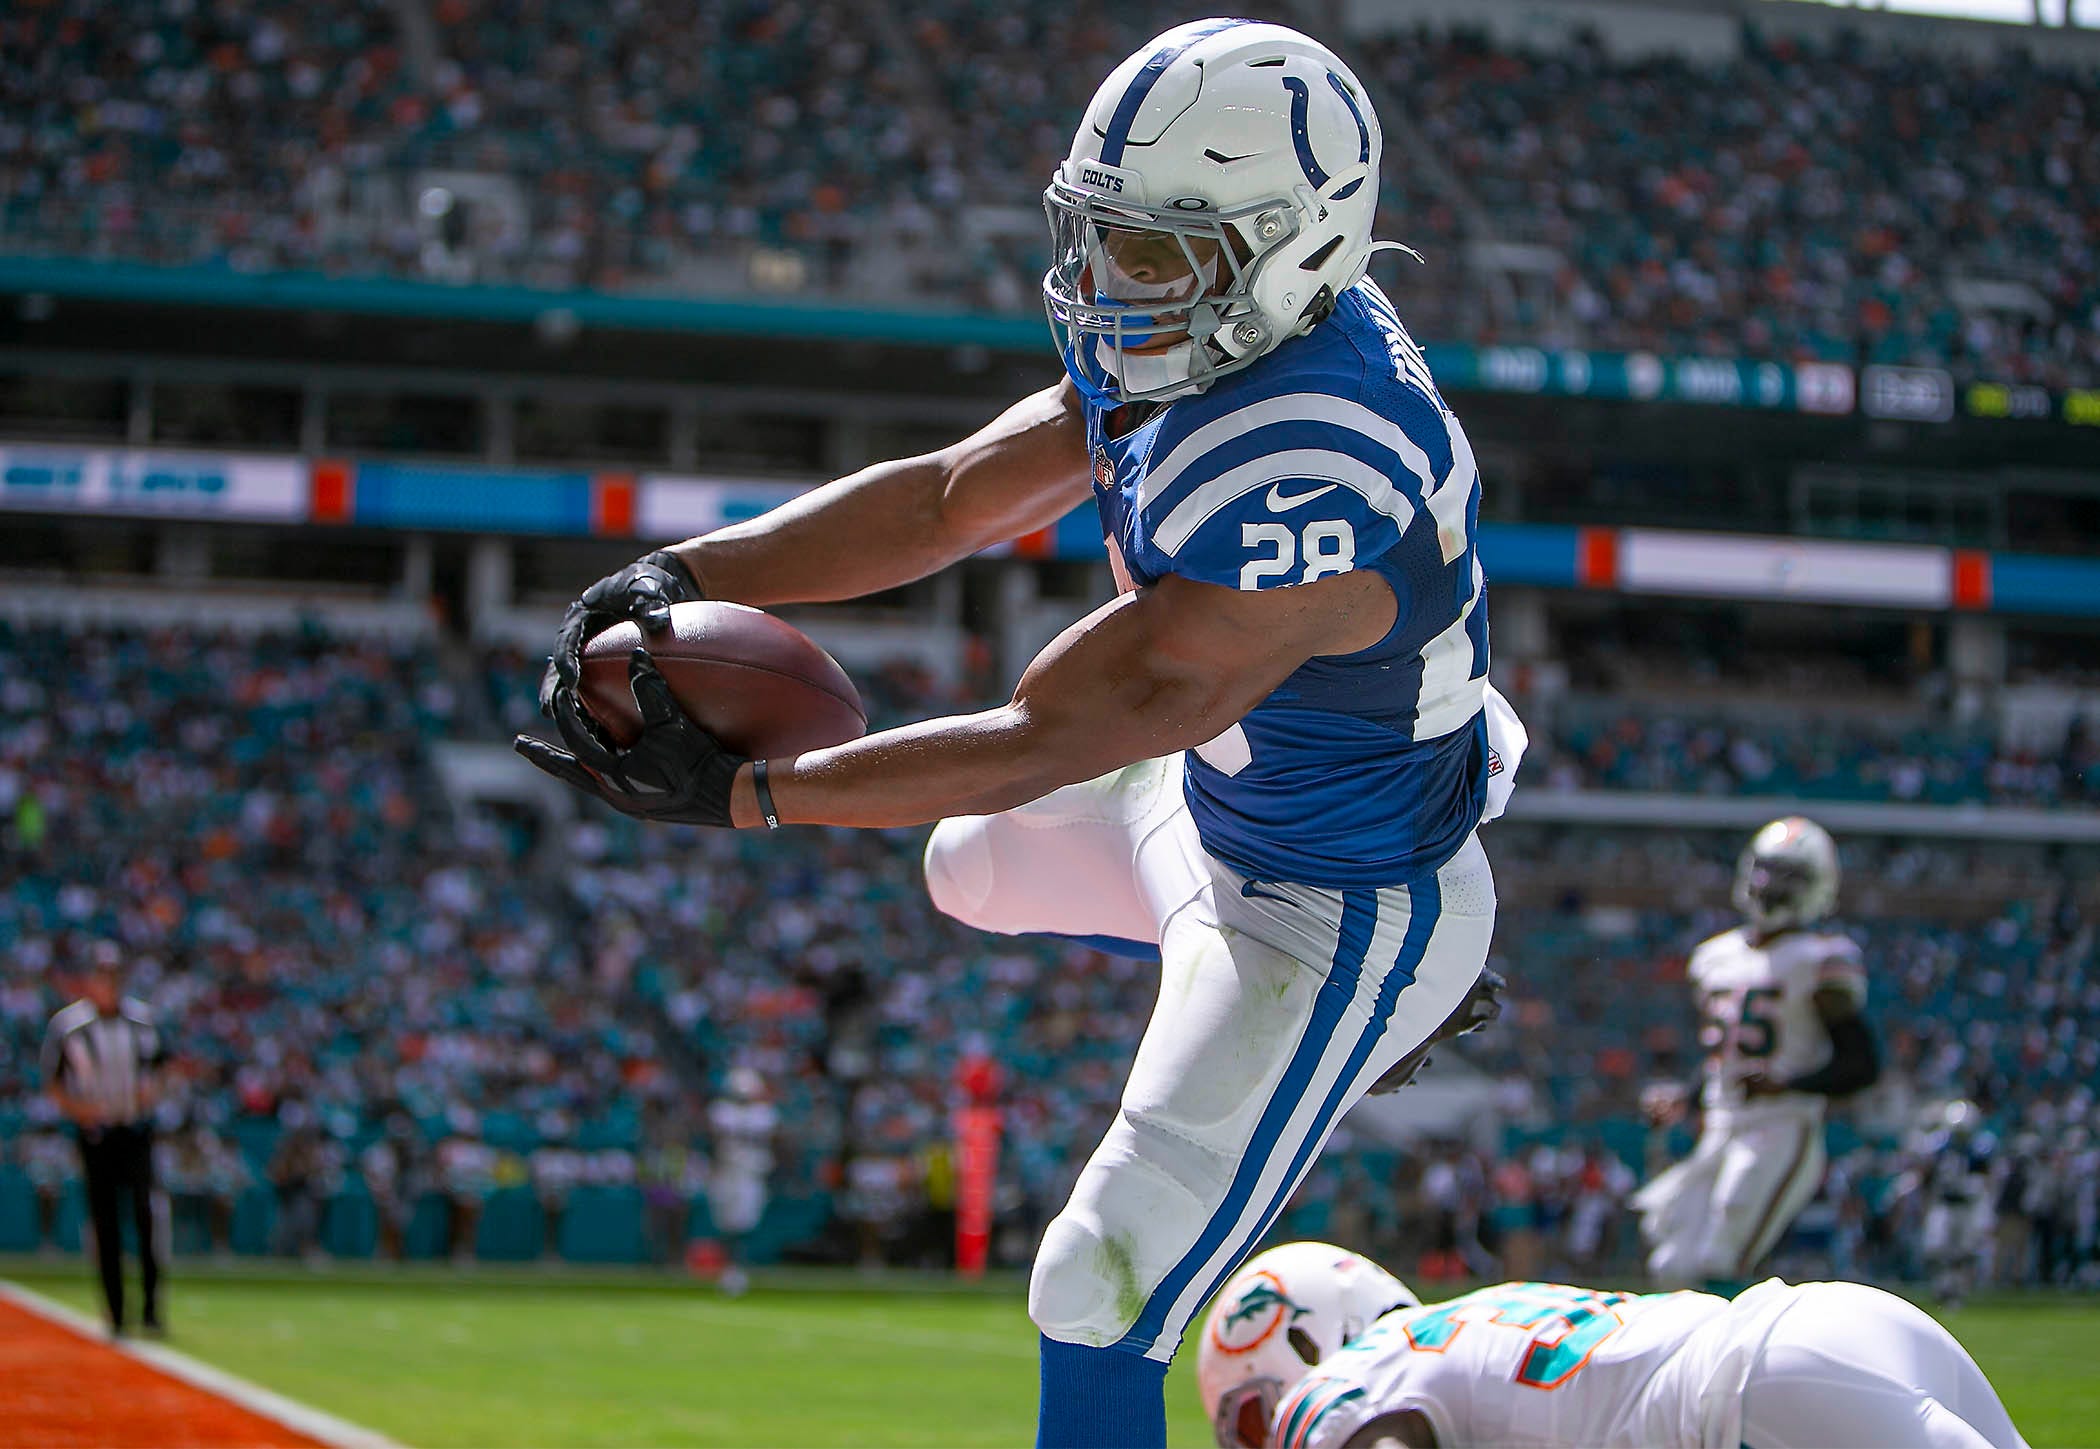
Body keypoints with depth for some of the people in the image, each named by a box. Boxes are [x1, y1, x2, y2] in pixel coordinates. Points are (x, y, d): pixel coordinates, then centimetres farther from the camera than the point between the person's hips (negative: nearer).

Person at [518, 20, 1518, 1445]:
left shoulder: (1301, 494, -40)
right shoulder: (1210, 341, -11)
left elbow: (1041, 743, -34)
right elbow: (952, 496, -7)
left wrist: (739, 790, -32)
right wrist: (687, 575, -20)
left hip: (1332, 920, -10)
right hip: (1222, 805, 10)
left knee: (1100, 1302, -13)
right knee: (975, 870, 33)